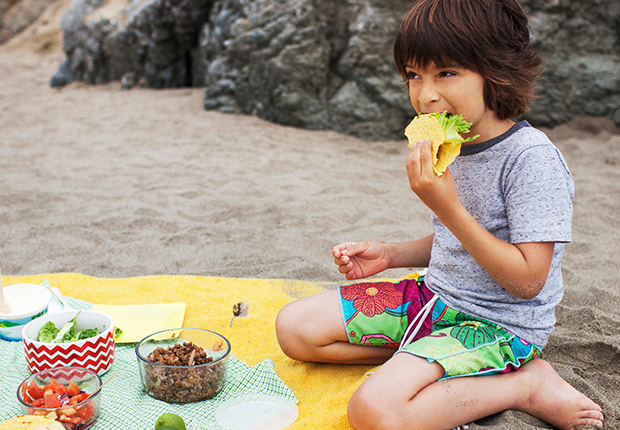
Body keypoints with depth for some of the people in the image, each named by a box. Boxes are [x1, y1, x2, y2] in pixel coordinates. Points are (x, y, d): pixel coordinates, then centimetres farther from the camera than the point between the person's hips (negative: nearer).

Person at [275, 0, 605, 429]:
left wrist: (447, 207, -29)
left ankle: (526, 383, -10)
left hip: (500, 323, -8)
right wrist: (390, 254, 1)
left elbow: (526, 281, -23)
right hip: (436, 297, 8)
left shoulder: (532, 159, -21)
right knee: (294, 327, 0)